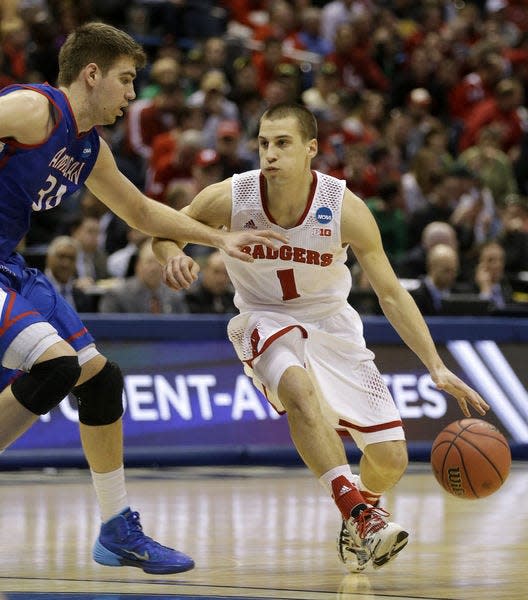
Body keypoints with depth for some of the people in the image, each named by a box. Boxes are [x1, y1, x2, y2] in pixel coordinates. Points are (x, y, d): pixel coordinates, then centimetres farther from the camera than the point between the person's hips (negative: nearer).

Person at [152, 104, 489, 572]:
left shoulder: (345, 208, -20)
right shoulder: (229, 198, -20)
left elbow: (390, 294, -11)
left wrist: (438, 368, -16)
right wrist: (173, 256, -26)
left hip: (331, 323, 2)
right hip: (266, 321, -1)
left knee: (390, 459, -4)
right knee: (299, 385, -39)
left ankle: (355, 531, 32)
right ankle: (360, 515, -37)